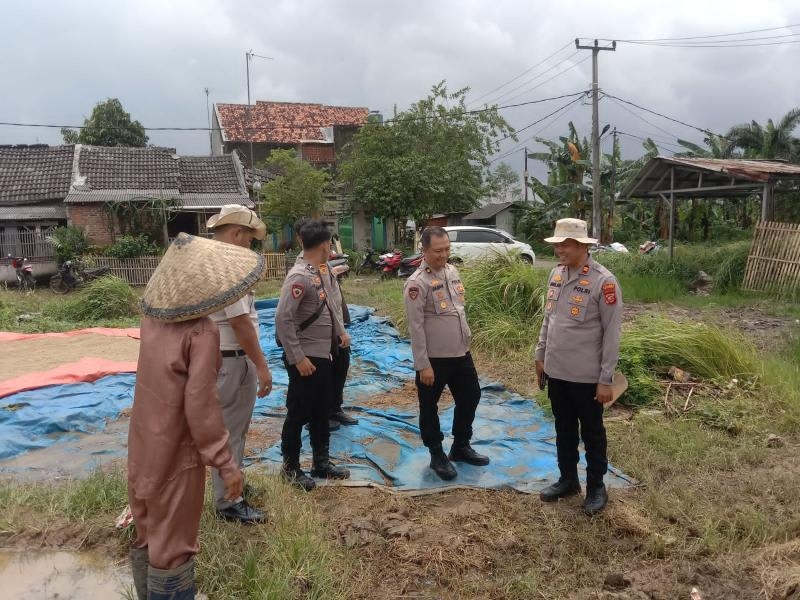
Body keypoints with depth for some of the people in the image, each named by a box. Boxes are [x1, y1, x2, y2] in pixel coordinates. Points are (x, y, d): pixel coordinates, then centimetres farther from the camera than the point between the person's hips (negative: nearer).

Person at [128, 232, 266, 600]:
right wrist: (225, 463, -17)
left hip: (143, 449, 7)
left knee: (147, 537, 23)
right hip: (175, 455, -7)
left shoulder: (152, 319, -2)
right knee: (172, 546, 8)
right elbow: (200, 406, -24)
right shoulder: (201, 332, -22)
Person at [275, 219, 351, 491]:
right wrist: (298, 357, -25)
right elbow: (283, 319, -25)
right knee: (299, 414, 5)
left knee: (321, 413, 18)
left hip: (324, 356, 9)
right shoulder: (299, 277, -20)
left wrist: (340, 331, 18)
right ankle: (291, 468, 20)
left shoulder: (317, 273, 9)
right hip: (306, 359, -9)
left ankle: (321, 463, 31)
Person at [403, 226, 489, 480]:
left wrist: (465, 337, 17)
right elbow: (416, 327, -18)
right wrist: (423, 364, -18)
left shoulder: (453, 271, 6)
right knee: (429, 407, 8)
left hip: (461, 353, 8)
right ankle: (437, 455, 27)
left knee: (470, 397, 18)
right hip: (434, 358, -7)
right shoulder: (417, 283, -18)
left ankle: (461, 447, 37)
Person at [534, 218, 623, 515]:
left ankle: (596, 487, 29)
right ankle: (567, 479, 37)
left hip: (586, 375, -6)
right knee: (564, 429, 19)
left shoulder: (603, 281, -18)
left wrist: (606, 378, -14)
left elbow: (612, 333, -15)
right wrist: (540, 355, 14)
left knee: (592, 433, 12)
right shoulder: (556, 274, 3)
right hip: (556, 371, 6)